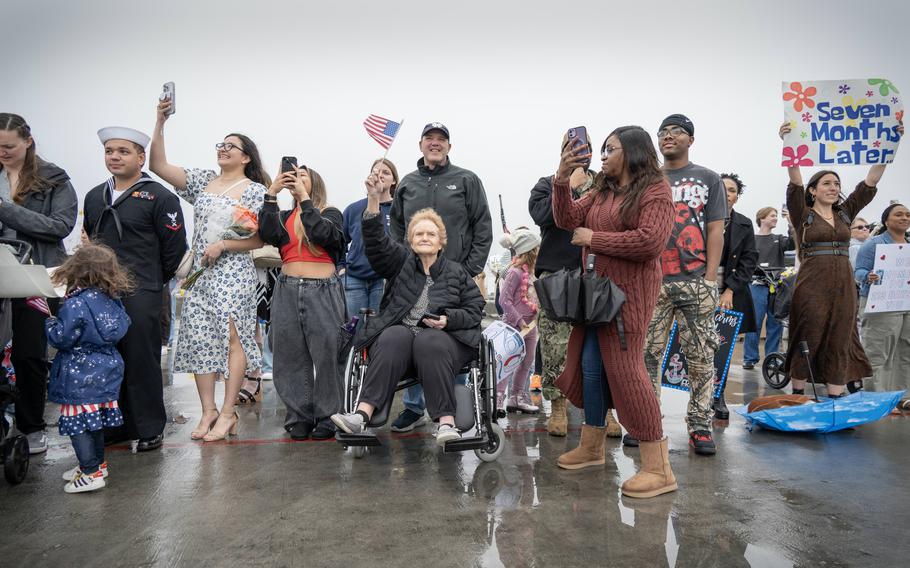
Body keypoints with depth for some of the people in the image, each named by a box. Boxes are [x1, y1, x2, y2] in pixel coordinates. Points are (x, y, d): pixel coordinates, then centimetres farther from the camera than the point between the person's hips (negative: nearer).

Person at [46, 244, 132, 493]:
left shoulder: (76, 305, -19)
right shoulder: (112, 299, 2)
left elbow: (61, 338, -17)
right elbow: (121, 326, 14)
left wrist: (50, 323, 4)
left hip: (80, 375, -8)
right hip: (104, 370, 8)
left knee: (77, 422, 1)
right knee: (95, 419, 20)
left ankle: (91, 473, 4)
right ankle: (97, 463, 32)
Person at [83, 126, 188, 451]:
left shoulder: (159, 197, -6)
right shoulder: (94, 197, 15)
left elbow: (175, 246, -6)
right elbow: (89, 240, 25)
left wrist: (154, 279, 2)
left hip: (141, 295, -6)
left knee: (142, 362, -2)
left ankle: (150, 429, 11)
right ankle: (113, 425, 25)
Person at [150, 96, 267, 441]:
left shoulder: (255, 190, 0)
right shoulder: (203, 181, 15)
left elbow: (260, 239, -4)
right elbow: (158, 166, 9)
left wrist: (223, 245, -14)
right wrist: (160, 123, 2)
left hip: (233, 273, -5)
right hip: (200, 272, 5)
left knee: (232, 336, -9)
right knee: (199, 339, 3)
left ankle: (228, 412, -1)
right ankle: (208, 411, 10)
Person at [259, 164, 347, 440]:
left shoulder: (330, 213, 8)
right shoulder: (285, 217, 17)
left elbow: (320, 233, -13)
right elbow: (269, 235, -3)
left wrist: (304, 197, -9)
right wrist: (271, 194, -4)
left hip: (322, 291, -3)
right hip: (288, 290, 4)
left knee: (326, 354, -4)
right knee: (291, 357, 4)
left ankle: (327, 417, 6)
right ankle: (299, 417, 14)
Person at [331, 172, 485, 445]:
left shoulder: (457, 272, 15)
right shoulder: (401, 261, 16)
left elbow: (475, 309, 11)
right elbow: (376, 240, 0)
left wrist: (449, 319, -9)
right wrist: (374, 199, -12)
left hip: (442, 335, 0)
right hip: (398, 332, 1)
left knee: (430, 343, -35)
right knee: (395, 338, -34)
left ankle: (446, 423, -40)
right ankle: (362, 415, -44)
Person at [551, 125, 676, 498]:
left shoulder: (655, 190, -5)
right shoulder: (602, 192, 17)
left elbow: (650, 241, -19)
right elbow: (568, 220, 9)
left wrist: (594, 238, -12)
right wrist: (562, 179, -5)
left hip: (629, 290, -8)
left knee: (624, 369, -10)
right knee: (590, 366, 12)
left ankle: (658, 468, -1)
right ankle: (592, 446, 29)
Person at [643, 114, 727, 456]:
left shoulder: (708, 179, 11)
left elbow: (715, 231, 4)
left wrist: (710, 278, -6)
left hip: (695, 282, -1)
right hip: (652, 281, 2)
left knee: (700, 356, 1)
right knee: (648, 354, 1)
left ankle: (700, 425, 10)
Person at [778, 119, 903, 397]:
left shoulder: (845, 213, 14)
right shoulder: (803, 214, 2)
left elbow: (871, 181, 8)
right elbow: (795, 181, -11)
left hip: (843, 284, 4)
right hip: (812, 283, -4)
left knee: (839, 341, 5)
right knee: (807, 339, -1)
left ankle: (835, 399, 11)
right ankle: (797, 397, 10)